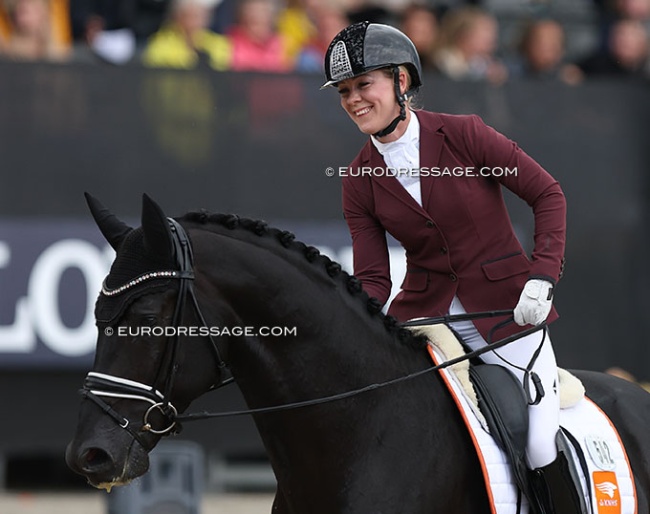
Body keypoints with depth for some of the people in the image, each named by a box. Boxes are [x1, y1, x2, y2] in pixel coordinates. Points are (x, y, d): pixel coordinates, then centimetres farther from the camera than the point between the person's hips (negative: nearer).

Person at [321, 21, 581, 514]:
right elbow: (372, 279, -1)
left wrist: (542, 276, -20)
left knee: (544, 454, -10)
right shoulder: (360, 180, -1)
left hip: (504, 306, -4)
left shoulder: (463, 135, -12)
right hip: (423, 312, 4)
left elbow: (548, 194, -9)